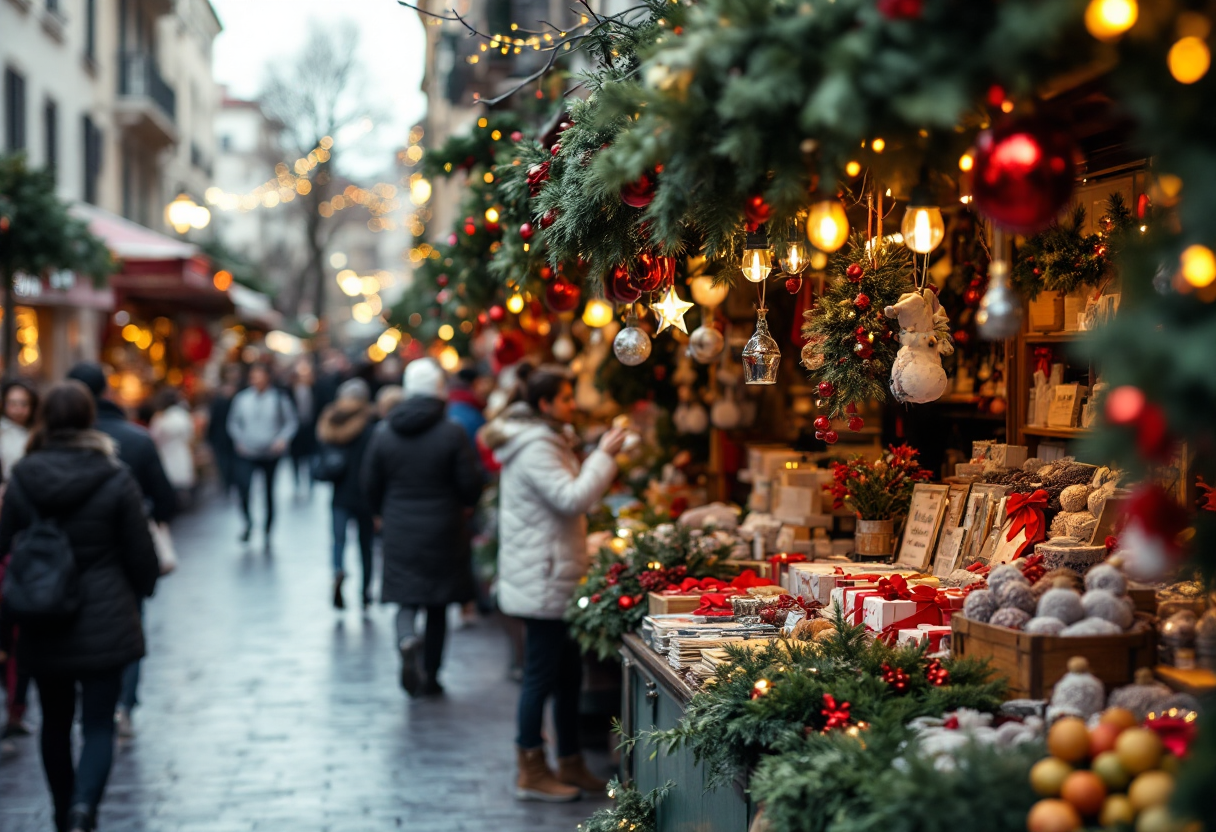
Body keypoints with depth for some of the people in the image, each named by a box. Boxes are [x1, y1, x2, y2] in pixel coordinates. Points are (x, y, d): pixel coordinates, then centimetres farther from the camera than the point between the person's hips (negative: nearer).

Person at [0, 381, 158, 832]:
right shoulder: (115, 479, -10)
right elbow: (141, 556, -5)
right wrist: (137, 595, 15)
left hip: (42, 624, 2)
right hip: (104, 622, -2)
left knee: (55, 722, 18)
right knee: (98, 724, 3)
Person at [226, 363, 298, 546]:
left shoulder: (279, 398, -3)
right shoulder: (241, 398, 0)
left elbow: (291, 422, 3)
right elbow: (233, 422, 11)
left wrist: (283, 439, -11)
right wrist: (239, 440, -1)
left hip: (271, 453, 0)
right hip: (247, 453, 0)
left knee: (270, 494, 8)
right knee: (243, 487, -18)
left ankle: (268, 532, 22)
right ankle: (248, 521, 8)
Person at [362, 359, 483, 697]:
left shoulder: (383, 432, -3)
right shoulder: (452, 433, -12)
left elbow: (370, 485, 4)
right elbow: (471, 487, -10)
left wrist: (383, 515, 23)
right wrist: (460, 505, 14)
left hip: (399, 530, 2)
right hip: (442, 531, -2)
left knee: (405, 597, 9)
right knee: (438, 606, 10)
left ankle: (406, 638, -23)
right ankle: (429, 677, 16)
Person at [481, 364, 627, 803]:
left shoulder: (542, 441, 17)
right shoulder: (535, 449, -18)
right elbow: (573, 499, -25)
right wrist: (604, 456, -19)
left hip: (553, 579, 11)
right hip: (543, 582, -11)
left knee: (569, 675, 14)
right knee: (542, 676, -4)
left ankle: (570, 764, 23)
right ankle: (532, 774, 4)